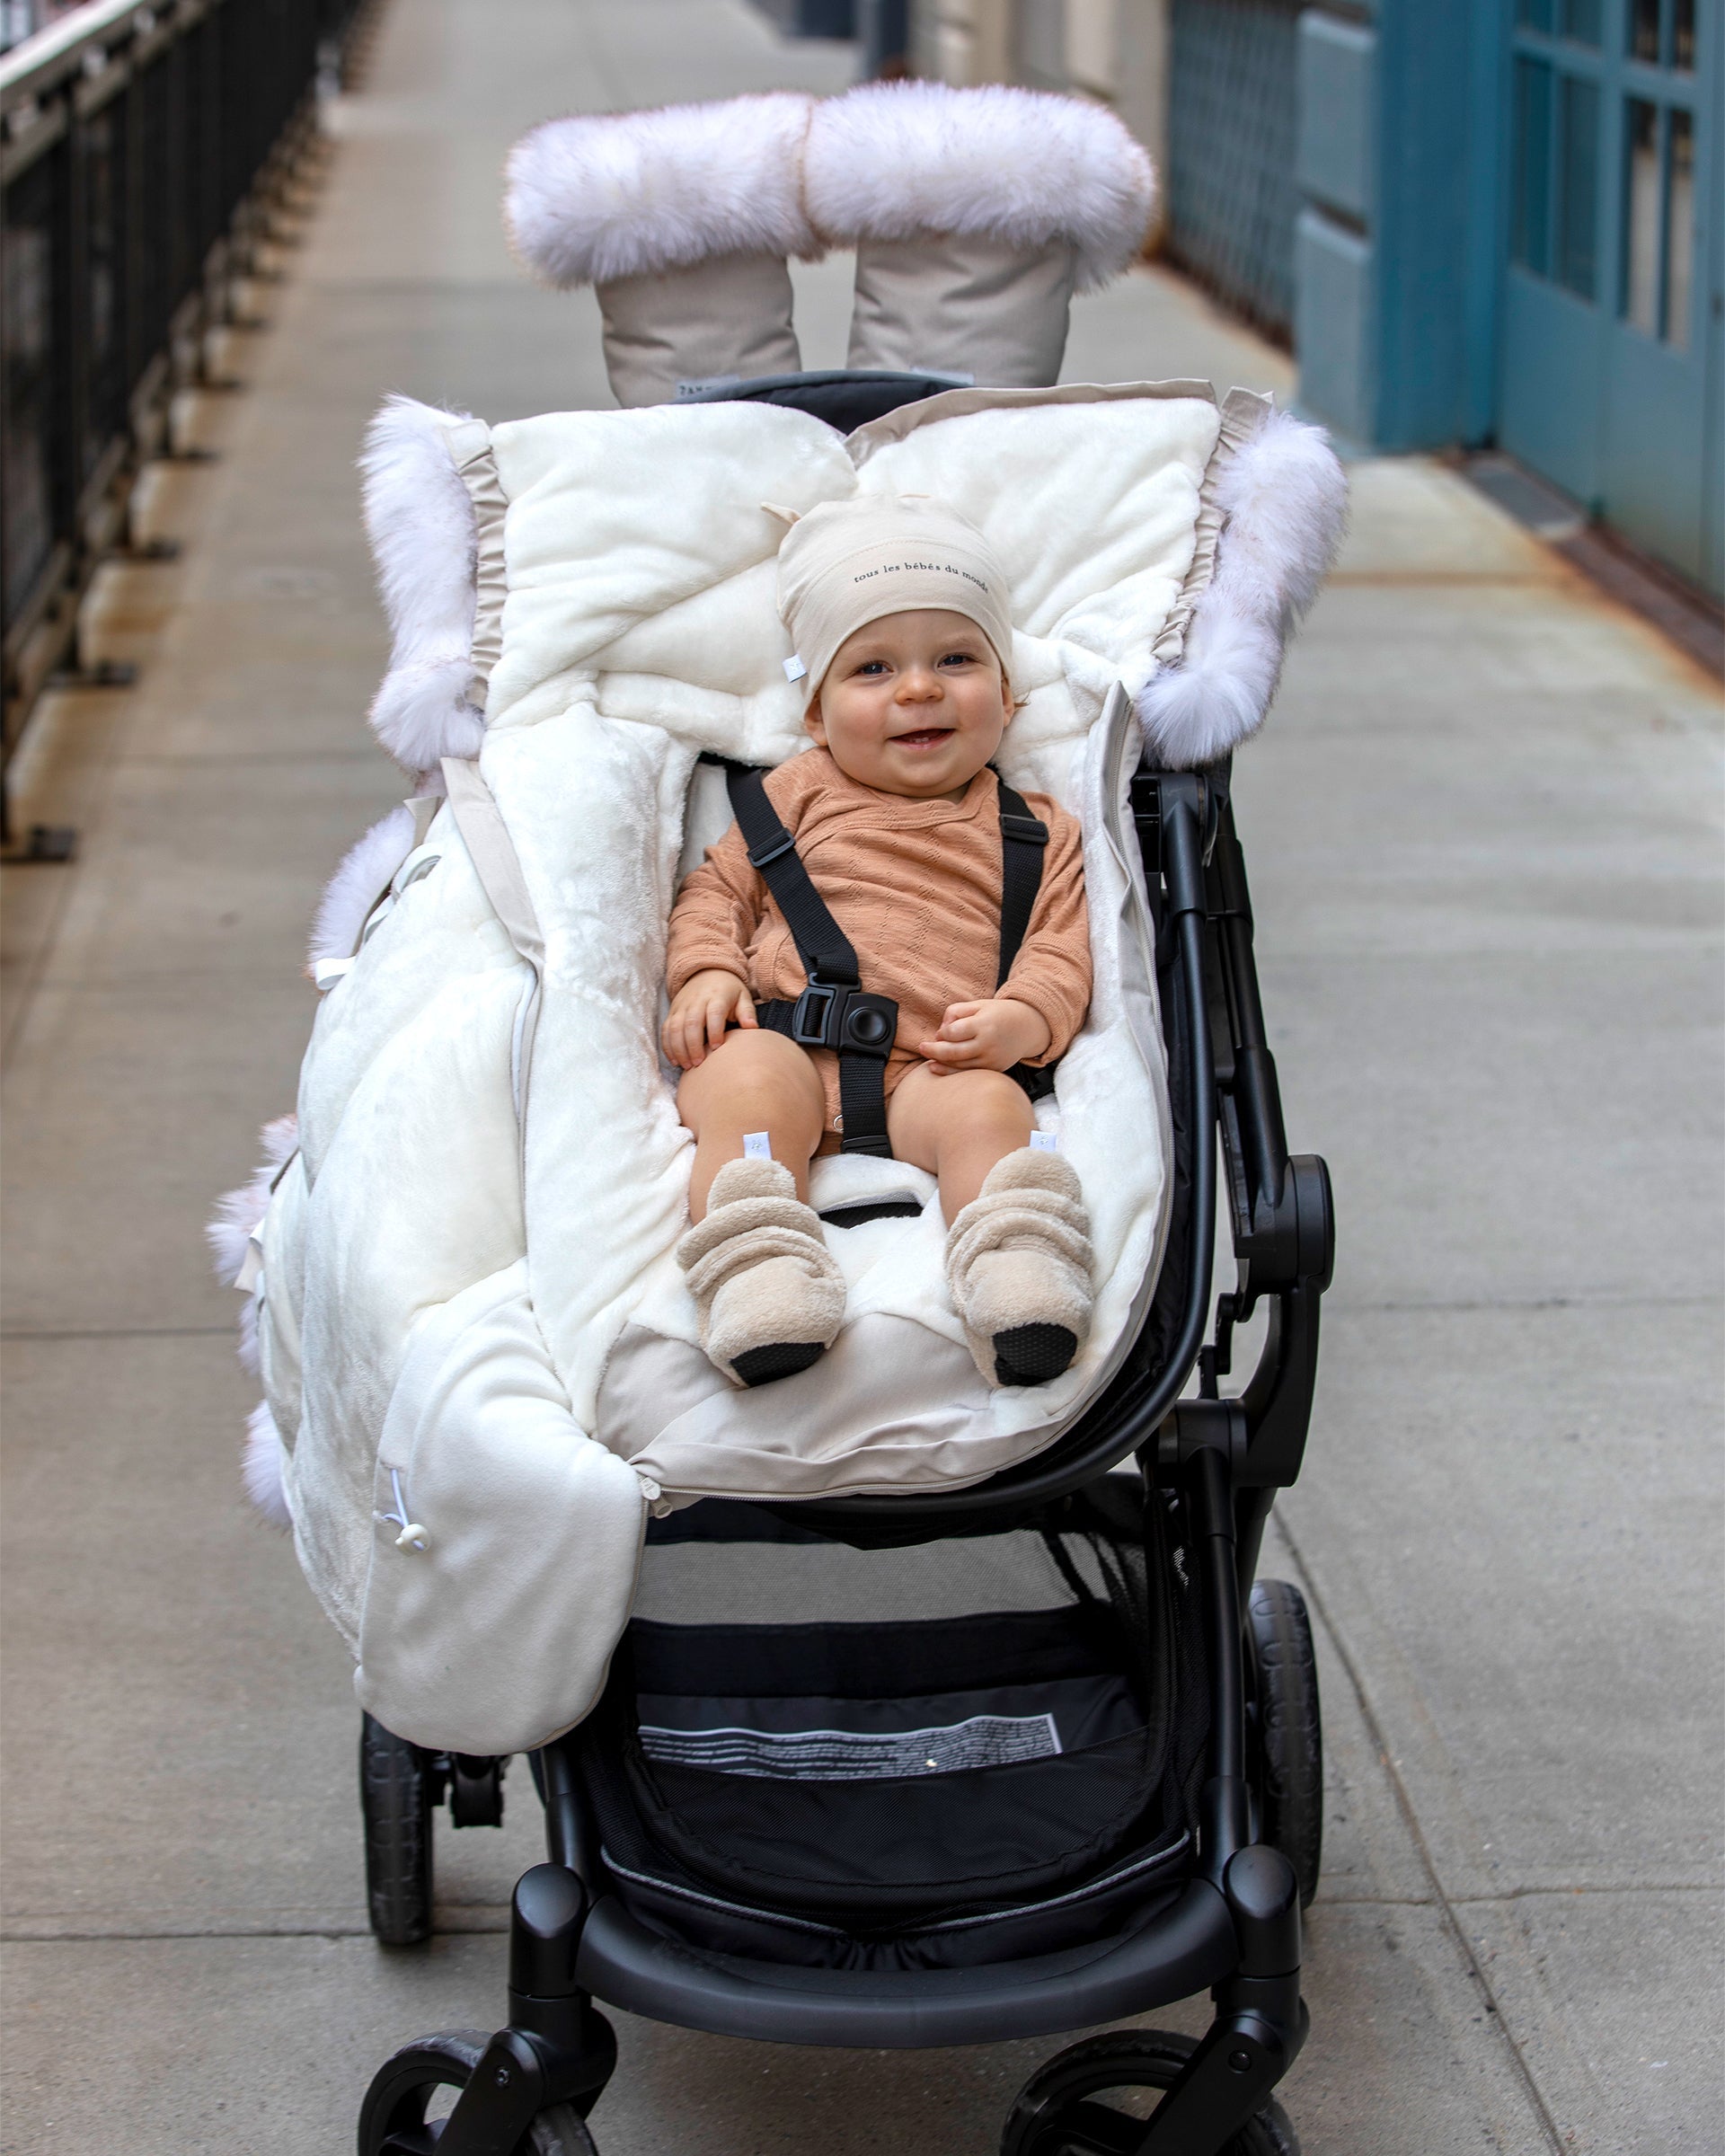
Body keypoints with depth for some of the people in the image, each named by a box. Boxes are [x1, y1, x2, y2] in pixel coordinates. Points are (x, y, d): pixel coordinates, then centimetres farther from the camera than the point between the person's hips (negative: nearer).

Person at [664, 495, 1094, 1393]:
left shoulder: (1037, 830, 22)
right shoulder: (801, 794, 24)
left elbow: (1062, 947, 14)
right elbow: (716, 888, 26)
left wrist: (1023, 1017, -9)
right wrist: (705, 973, 4)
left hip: (935, 1069, 0)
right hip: (789, 1039, 0)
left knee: (990, 1106, -35)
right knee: (748, 1078, -35)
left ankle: (1014, 1264, -55)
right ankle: (756, 1266, -53)